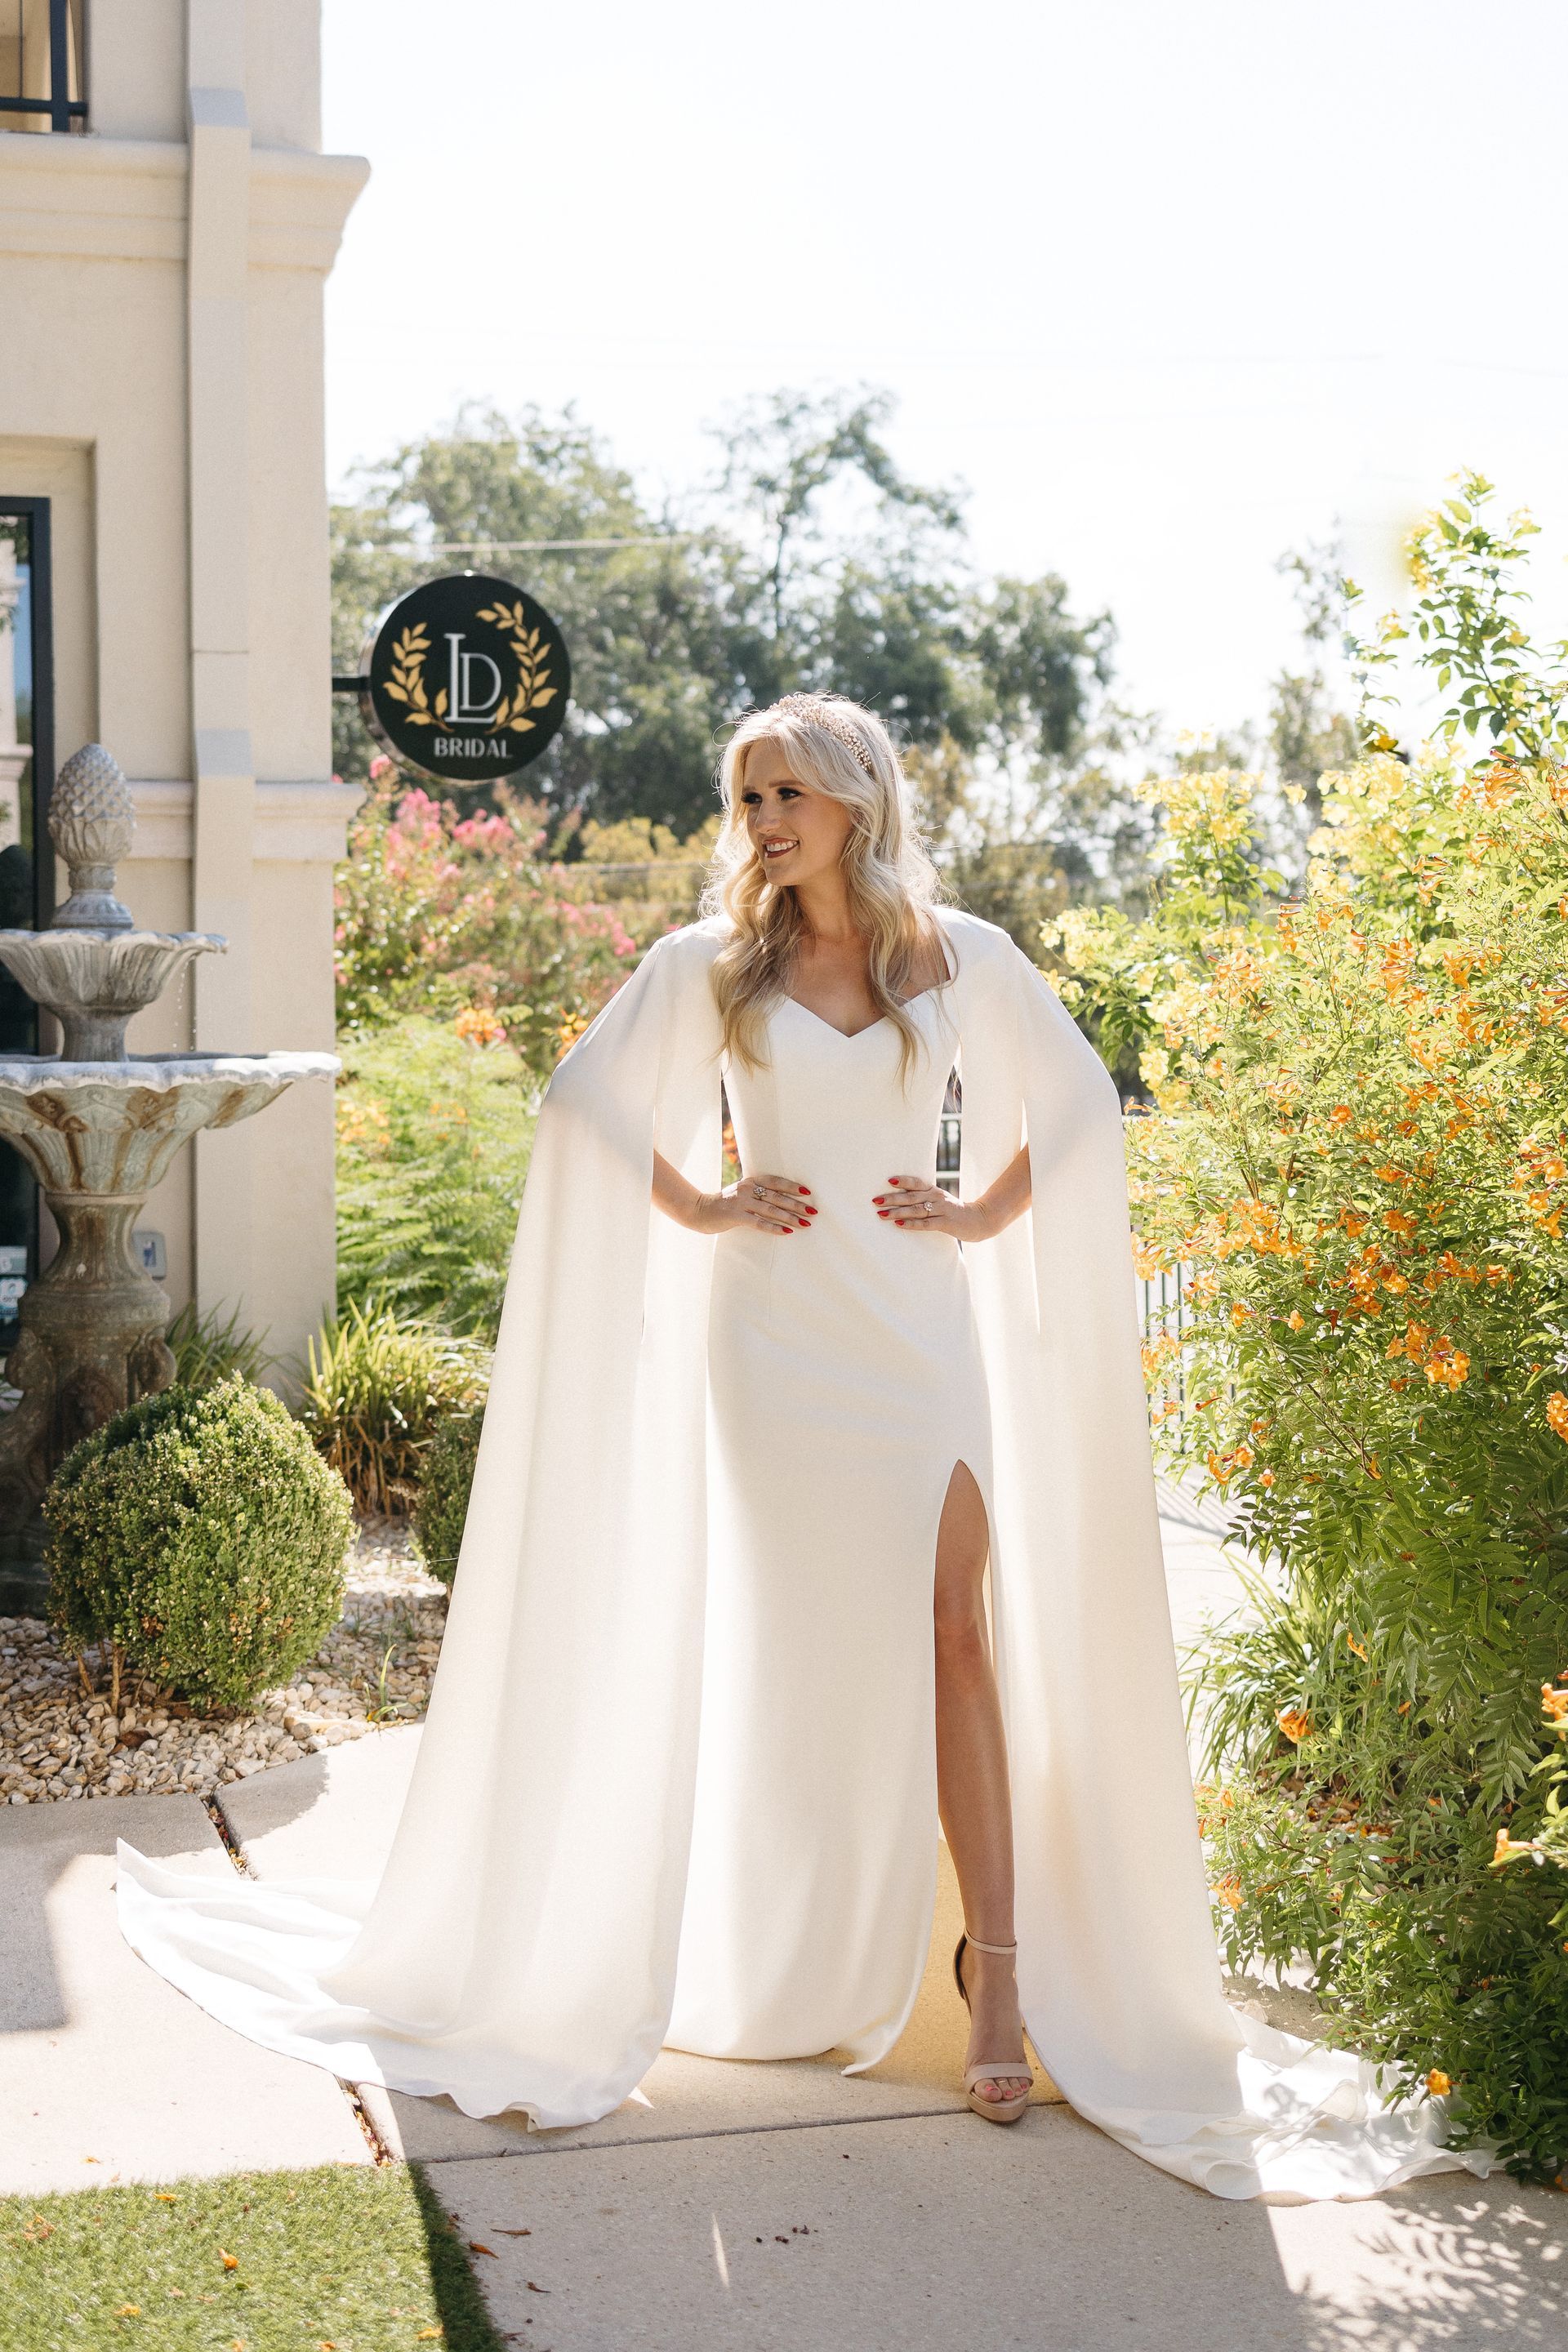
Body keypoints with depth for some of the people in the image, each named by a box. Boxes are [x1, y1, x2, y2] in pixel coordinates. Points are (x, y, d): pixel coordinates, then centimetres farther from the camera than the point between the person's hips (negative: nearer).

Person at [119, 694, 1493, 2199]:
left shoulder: (959, 957, 3)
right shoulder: (708, 968, 2)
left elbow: (1071, 1102, 15)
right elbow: (594, 1113, 12)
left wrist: (979, 1215, 2)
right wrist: (706, 1210, 1)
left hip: (921, 1327, 0)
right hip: (770, 1329, 0)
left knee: (953, 1635, -7)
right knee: (796, 1649, 5)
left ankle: (1002, 1977, -3)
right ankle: (813, 1971, 20)